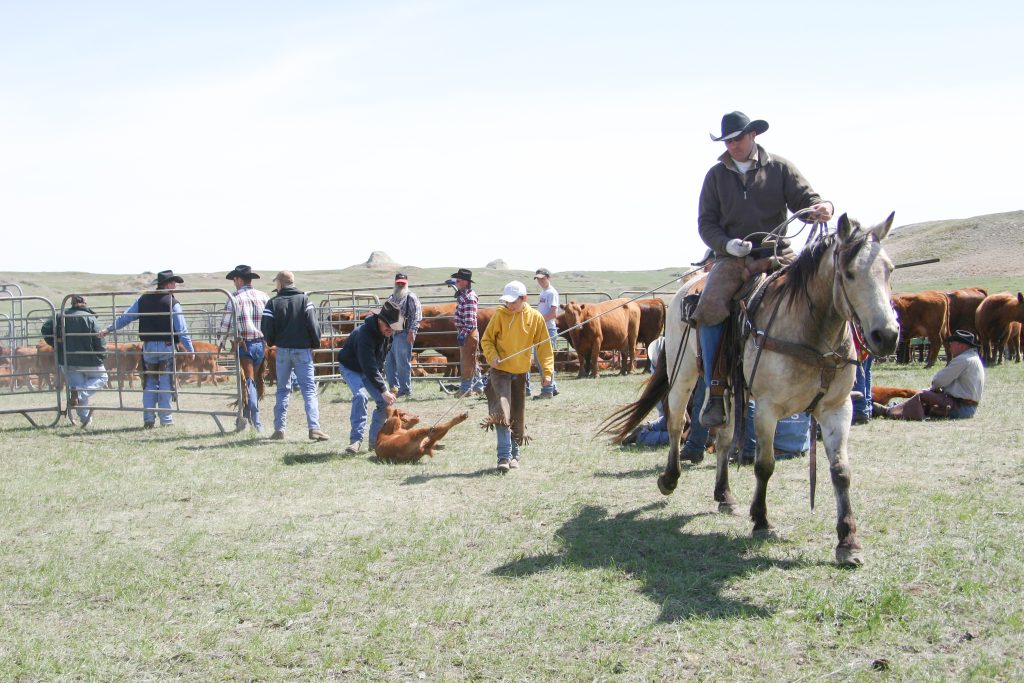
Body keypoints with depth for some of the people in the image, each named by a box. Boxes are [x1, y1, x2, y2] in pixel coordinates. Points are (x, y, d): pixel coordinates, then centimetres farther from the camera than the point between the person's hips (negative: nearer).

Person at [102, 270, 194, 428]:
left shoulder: (143, 300, 5)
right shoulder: (173, 303, -8)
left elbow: (125, 317, 11)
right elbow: (181, 329, -10)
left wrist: (110, 329, 24)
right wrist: (190, 349, -5)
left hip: (148, 347, 4)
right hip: (167, 347, -3)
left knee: (149, 383, 11)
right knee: (165, 383, 3)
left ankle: (148, 419, 9)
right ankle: (165, 419, 5)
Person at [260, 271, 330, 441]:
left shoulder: (273, 303, -1)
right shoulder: (304, 299, -3)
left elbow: (266, 329, -4)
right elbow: (313, 324, -9)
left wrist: (271, 343, 16)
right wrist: (316, 344, 5)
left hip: (282, 350, 1)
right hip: (303, 350, -1)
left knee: (282, 390, 14)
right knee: (309, 389, -3)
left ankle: (279, 428, 13)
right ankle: (314, 427, -15)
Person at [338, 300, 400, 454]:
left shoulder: (388, 334, -12)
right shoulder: (365, 333, -36)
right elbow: (369, 366, -40)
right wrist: (383, 390, -42)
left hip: (372, 369, 7)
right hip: (351, 368, -7)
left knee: (385, 401, -7)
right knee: (361, 396, -30)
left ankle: (375, 441, 4)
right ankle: (356, 439, -24)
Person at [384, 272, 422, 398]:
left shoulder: (411, 297, -2)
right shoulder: (391, 298, 21)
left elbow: (416, 316, -10)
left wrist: (412, 331, -18)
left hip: (403, 335, -8)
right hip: (390, 334, 8)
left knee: (402, 364, -6)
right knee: (388, 364, 8)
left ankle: (405, 390, 2)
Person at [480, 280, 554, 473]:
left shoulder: (535, 318, -3)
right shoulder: (500, 314, -8)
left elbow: (544, 346, 2)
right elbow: (486, 339, 1)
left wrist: (547, 371, -6)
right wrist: (492, 355, -18)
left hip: (521, 372, 3)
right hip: (500, 370, -3)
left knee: (518, 416, 11)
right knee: (502, 412, -17)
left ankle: (514, 454, 26)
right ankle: (504, 457, -16)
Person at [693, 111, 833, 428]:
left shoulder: (779, 168, 10)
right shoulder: (716, 175, 13)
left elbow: (805, 200, 3)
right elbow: (706, 222, 9)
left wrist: (822, 208, -22)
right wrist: (727, 244, -12)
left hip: (776, 255, 0)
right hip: (732, 257, 0)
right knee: (710, 306, -27)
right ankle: (715, 390, -20)